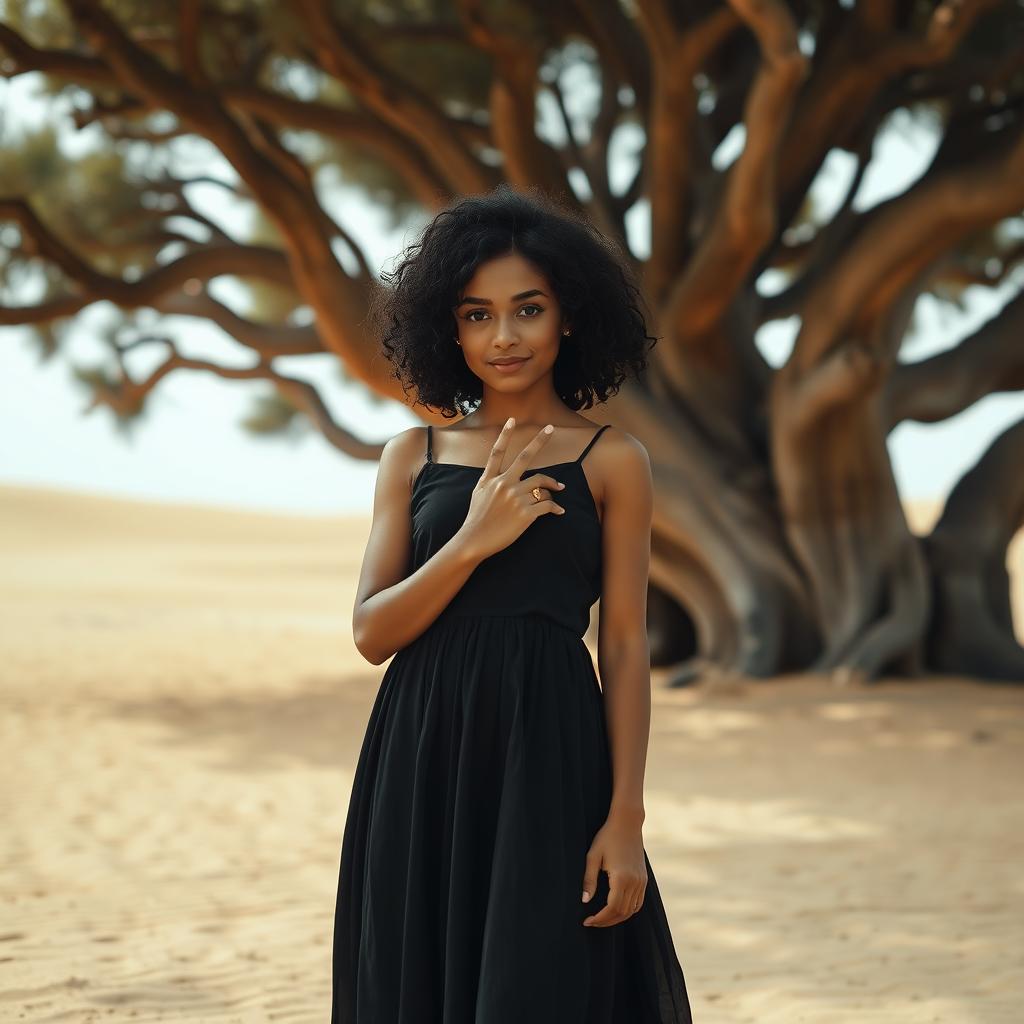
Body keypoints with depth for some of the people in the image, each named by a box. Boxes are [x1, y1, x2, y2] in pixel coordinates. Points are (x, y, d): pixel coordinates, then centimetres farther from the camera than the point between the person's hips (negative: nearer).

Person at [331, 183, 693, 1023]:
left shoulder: (611, 461, 2)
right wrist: (472, 540, -12)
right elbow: (372, 632, 2)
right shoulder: (414, 456, 9)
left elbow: (626, 646, 0)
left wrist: (626, 819, -7)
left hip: (546, 758, -3)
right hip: (421, 763, 3)